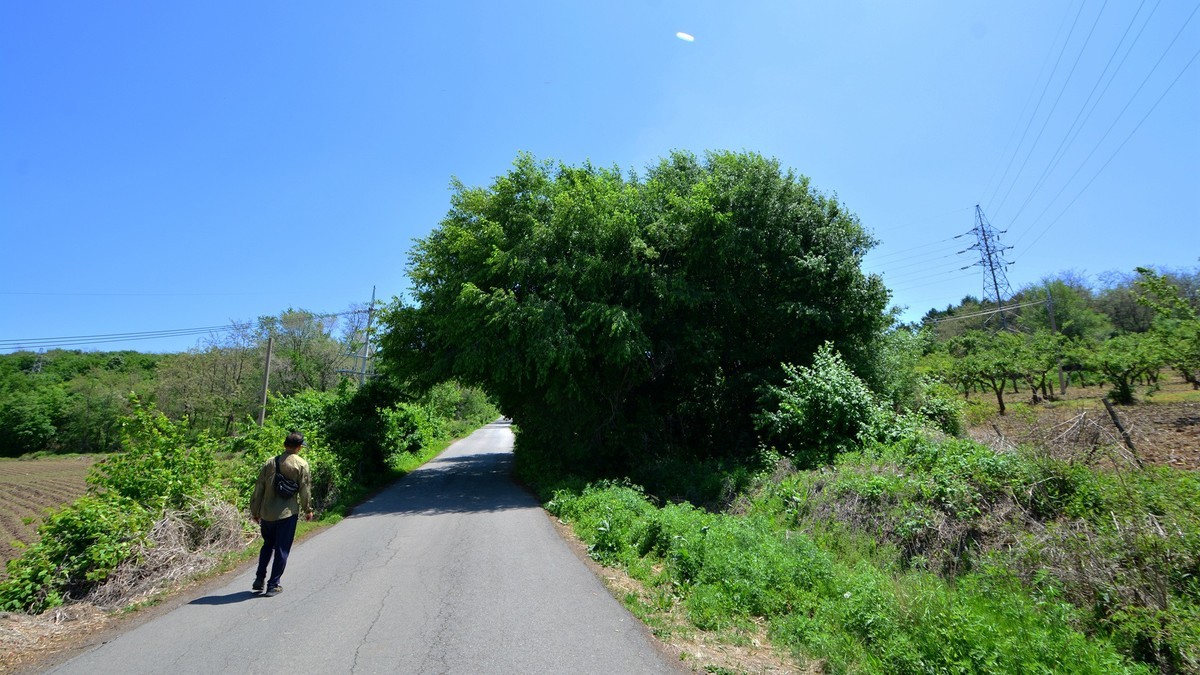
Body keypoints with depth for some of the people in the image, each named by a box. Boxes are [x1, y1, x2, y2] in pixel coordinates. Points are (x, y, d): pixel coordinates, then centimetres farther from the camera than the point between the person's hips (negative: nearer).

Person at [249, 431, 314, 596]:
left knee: (267, 545, 24)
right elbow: (305, 489, -7)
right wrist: (308, 510, 6)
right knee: (282, 549, 6)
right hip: (288, 513, -4)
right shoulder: (301, 464, -9)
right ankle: (273, 585, 10)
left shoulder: (270, 462, 3)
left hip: (267, 513, 5)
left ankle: (259, 579, 24)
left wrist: (255, 511, 15)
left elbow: (259, 488, 6)